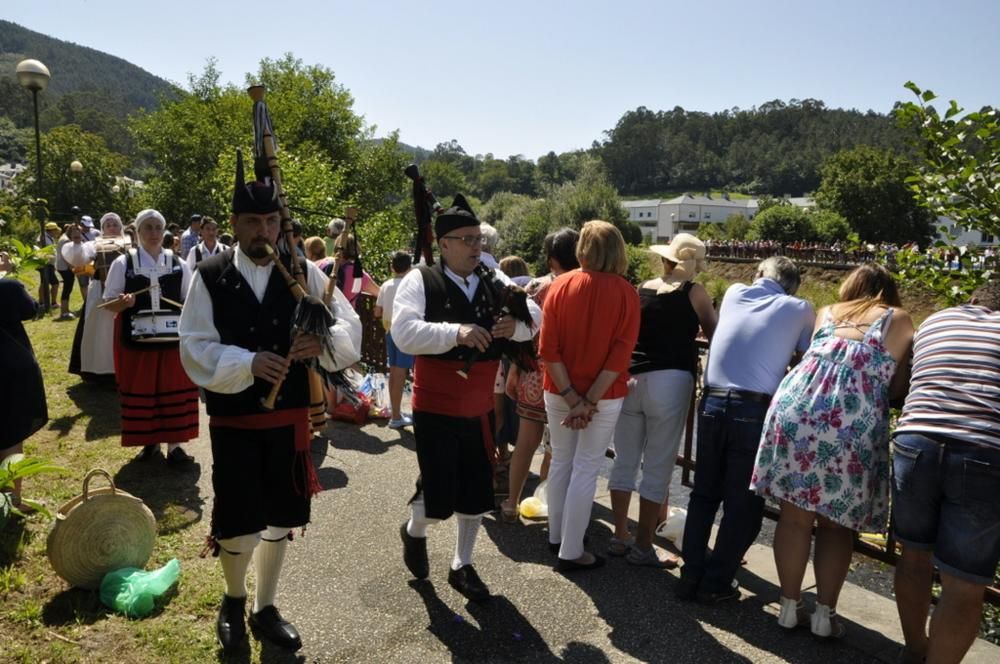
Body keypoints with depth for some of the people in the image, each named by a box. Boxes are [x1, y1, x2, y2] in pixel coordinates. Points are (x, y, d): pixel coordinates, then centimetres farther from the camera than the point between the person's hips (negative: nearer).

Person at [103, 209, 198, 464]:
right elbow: (109, 303, 2)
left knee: (174, 391, 4)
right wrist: (123, 303, -20)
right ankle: (149, 442, 22)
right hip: (137, 341, -1)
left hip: (173, 340, 1)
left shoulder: (178, 264, 4)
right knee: (141, 392, 7)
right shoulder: (123, 263, 0)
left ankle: (174, 445, 14)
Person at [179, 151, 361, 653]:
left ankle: (265, 609, 37)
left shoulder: (304, 272, -2)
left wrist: (322, 342, -26)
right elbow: (195, 350, -10)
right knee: (238, 527, 4)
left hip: (290, 419, 2)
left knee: (279, 520, 15)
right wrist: (248, 362, -27)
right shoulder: (209, 277, -7)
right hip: (234, 422, -2)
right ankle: (234, 600, 37)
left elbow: (351, 330, -4)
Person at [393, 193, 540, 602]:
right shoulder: (420, 281, -10)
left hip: (480, 408, 5)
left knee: (476, 490, 13)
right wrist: (455, 332, -36)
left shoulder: (495, 283, 3)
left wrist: (517, 325, -24)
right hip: (435, 408, -4)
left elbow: (535, 317, -1)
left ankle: (462, 565, 33)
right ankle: (414, 531, 37)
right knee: (439, 492, 0)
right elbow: (404, 333, -23)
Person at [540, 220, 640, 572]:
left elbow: (547, 348, -10)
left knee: (560, 462, 17)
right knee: (586, 469, 6)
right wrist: (590, 401, -14)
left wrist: (571, 398, -10)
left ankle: (556, 536, 31)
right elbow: (621, 354, -15)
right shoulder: (626, 293, -8)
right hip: (604, 396, -2)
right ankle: (571, 552, 14)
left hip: (559, 393, 2)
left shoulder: (560, 286, -4)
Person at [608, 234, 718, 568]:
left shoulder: (642, 289, 13)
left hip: (629, 380, 5)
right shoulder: (693, 291, 3)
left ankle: (620, 537, 21)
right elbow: (715, 334, 14)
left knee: (625, 461, 12)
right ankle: (643, 546, 10)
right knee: (658, 467, 3)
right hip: (669, 382, -5)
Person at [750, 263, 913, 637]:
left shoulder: (826, 313, 21)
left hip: (797, 408, 2)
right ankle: (825, 614, 19)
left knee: (795, 516, 11)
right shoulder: (898, 320, 13)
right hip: (855, 424, -2)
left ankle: (790, 606, 20)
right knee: (837, 524, 13)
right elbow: (898, 389, 10)